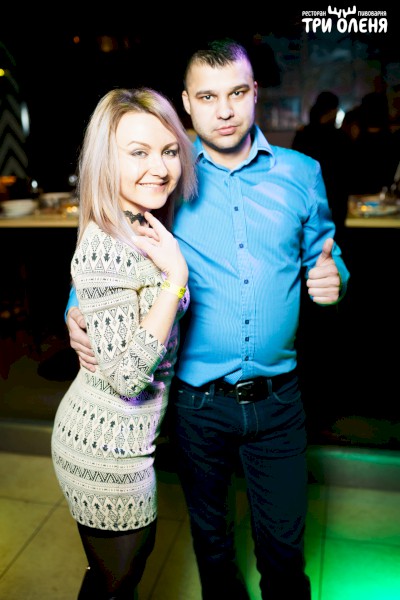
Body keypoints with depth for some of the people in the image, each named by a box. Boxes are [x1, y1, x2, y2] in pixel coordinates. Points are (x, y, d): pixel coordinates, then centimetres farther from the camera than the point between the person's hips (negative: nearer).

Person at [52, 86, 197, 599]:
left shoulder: (146, 231, 3)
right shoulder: (103, 248, -25)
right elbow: (126, 375, -27)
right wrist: (176, 277, -27)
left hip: (125, 435, 9)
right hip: (106, 445, -8)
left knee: (136, 550, 28)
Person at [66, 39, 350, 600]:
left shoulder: (300, 173, 1)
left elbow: (324, 253, 11)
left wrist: (332, 279, -12)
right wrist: (78, 312, -15)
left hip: (278, 399, 1)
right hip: (196, 401, 0)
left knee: (284, 540, 17)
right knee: (210, 536, 23)